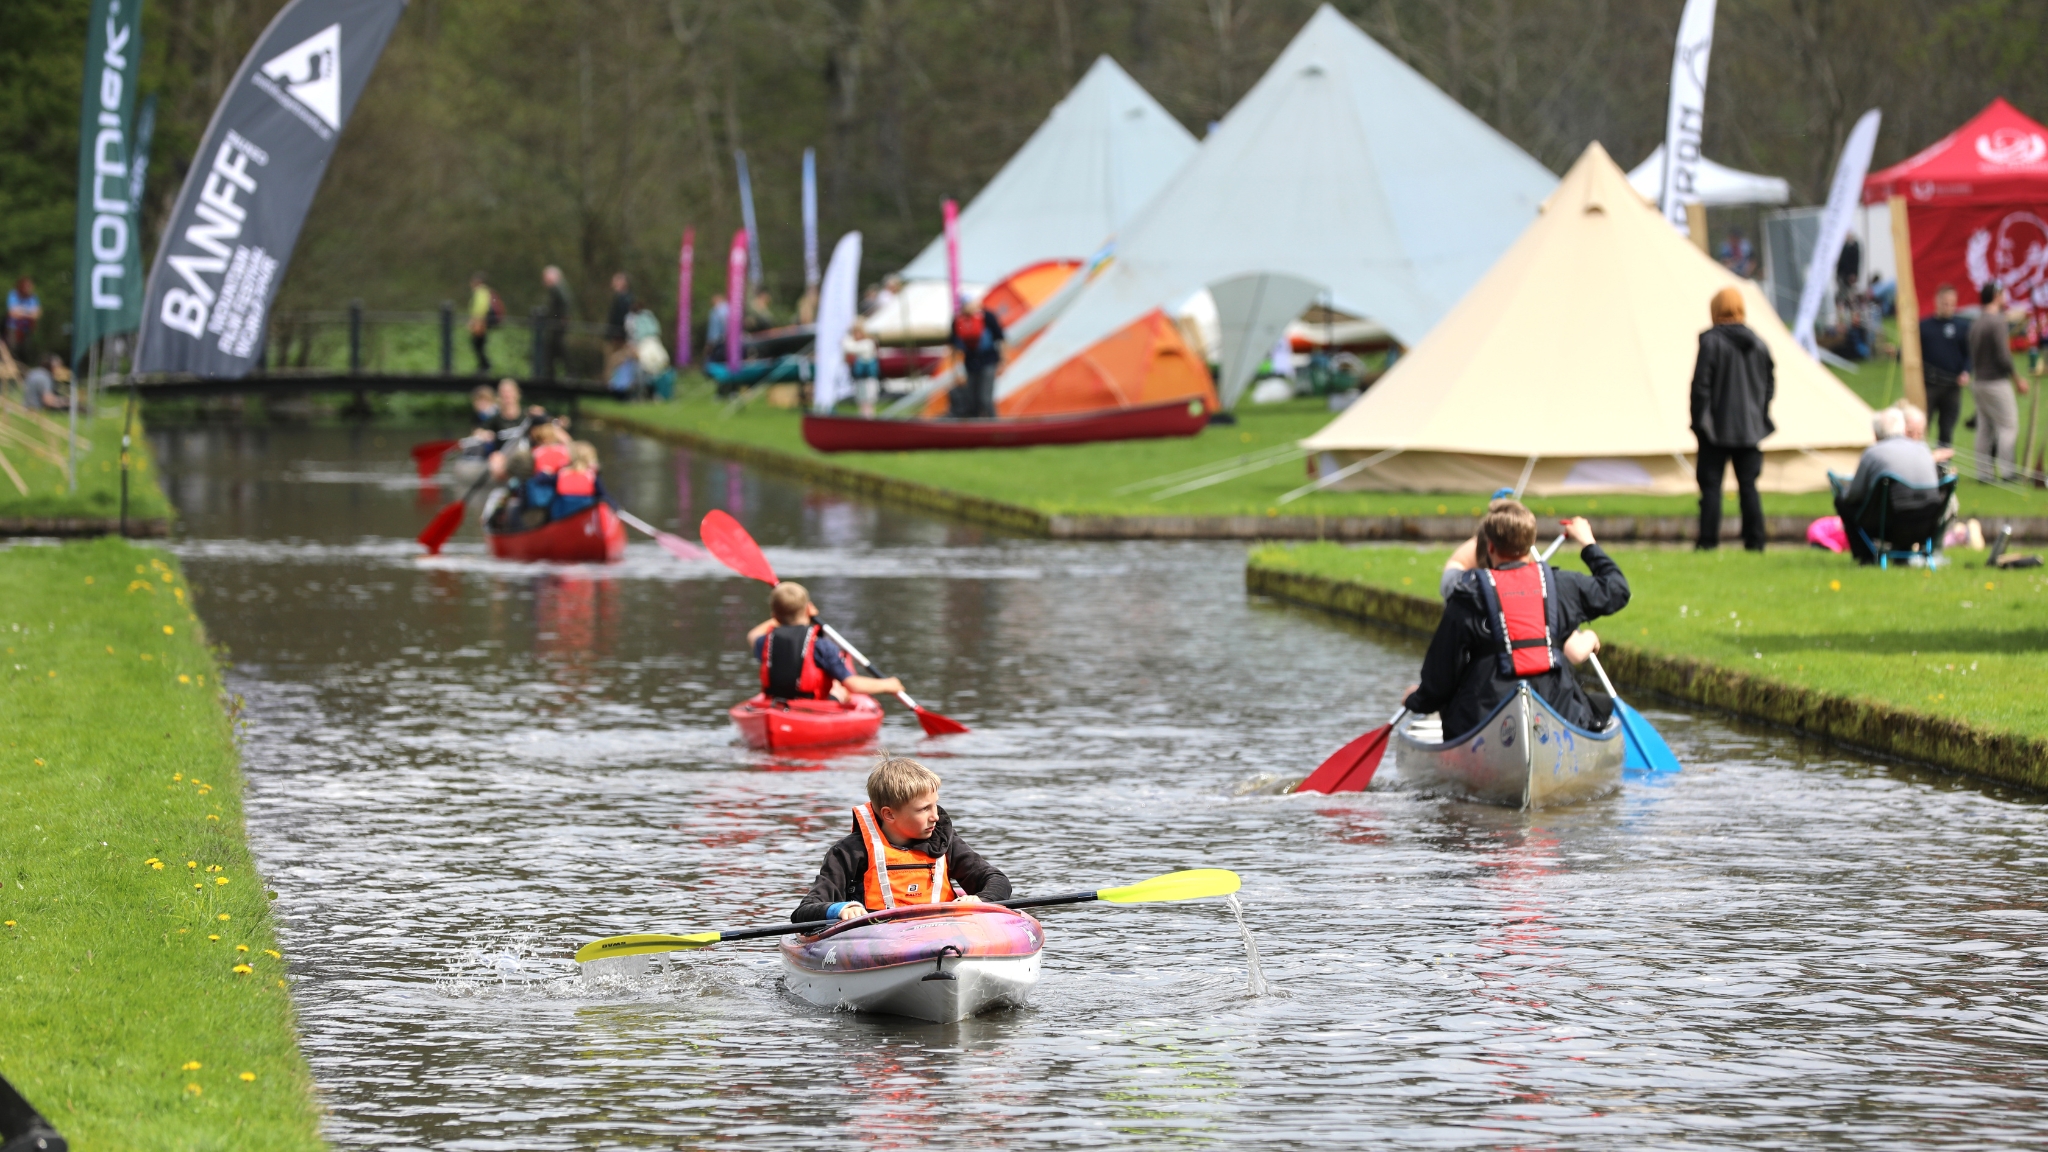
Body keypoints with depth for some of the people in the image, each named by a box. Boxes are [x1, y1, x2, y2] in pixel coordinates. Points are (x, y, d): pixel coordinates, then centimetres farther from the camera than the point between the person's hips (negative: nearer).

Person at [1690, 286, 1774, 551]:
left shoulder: (1711, 341, -10)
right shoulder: (1758, 343, 6)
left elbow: (1701, 384, -12)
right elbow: (1770, 383, 12)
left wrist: (1698, 421, -5)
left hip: (1717, 429, -5)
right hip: (1750, 428, 5)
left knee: (1711, 485, 0)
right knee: (1748, 485, 8)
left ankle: (1708, 540, -5)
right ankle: (1755, 541, 4)